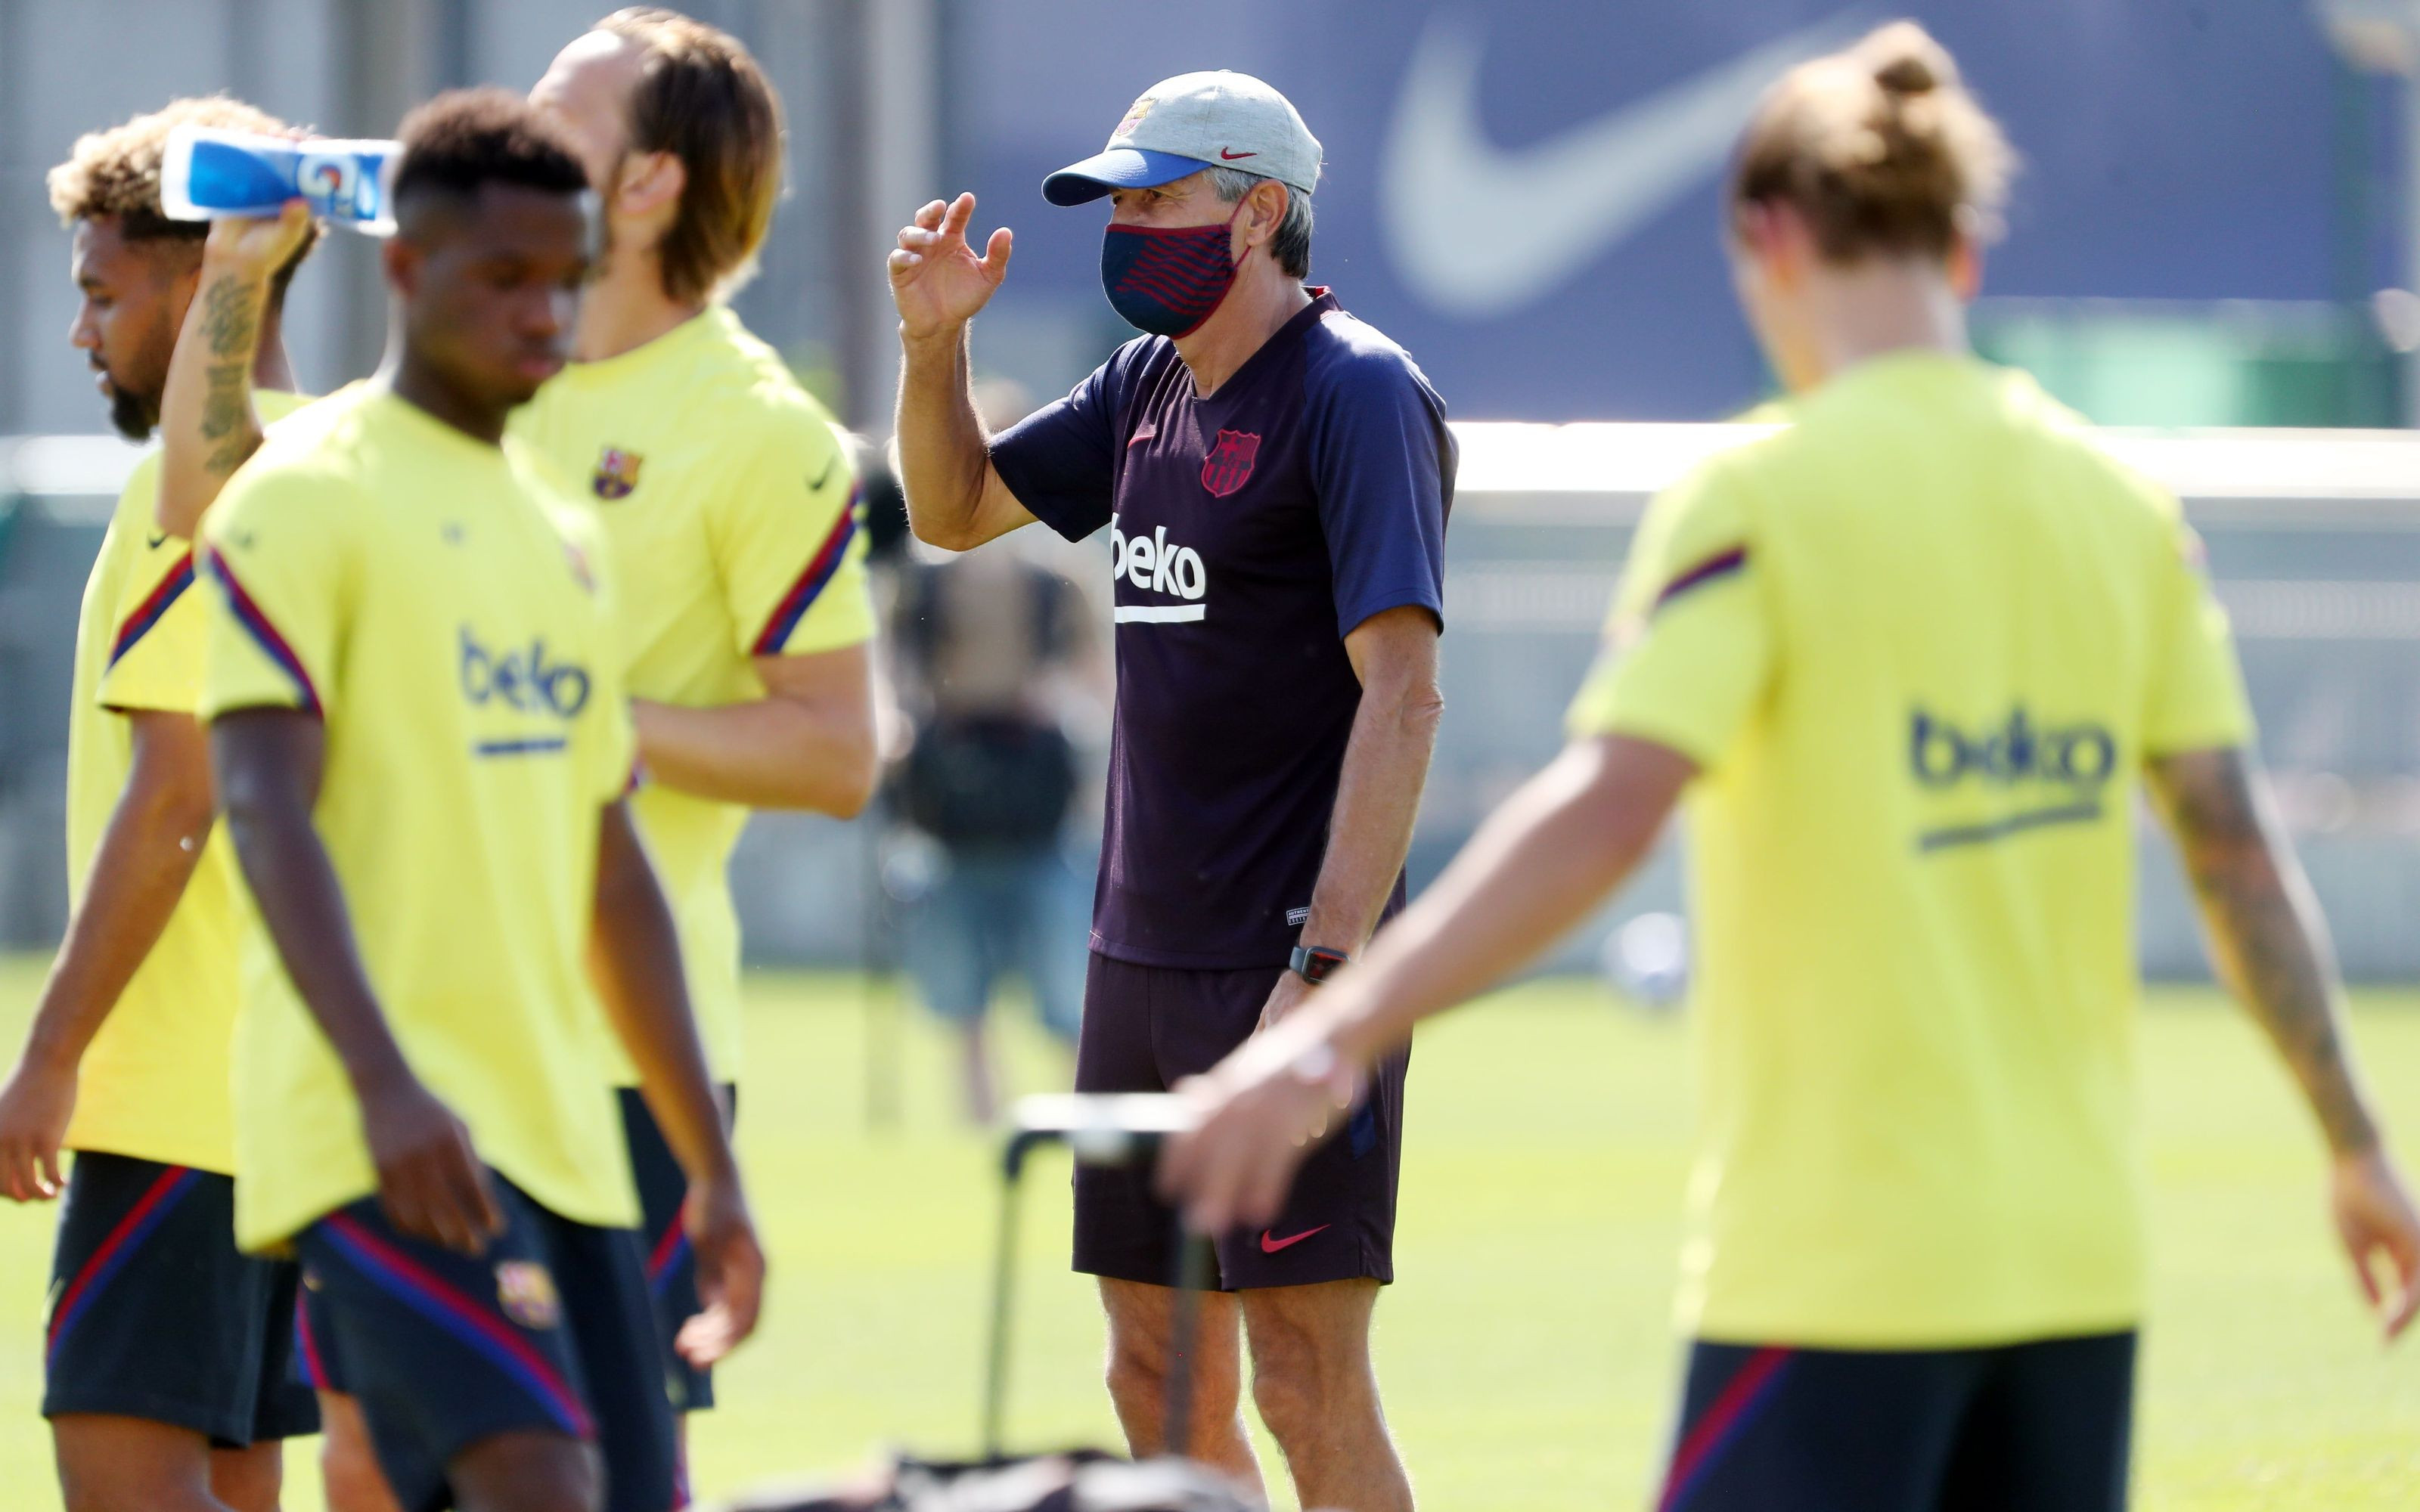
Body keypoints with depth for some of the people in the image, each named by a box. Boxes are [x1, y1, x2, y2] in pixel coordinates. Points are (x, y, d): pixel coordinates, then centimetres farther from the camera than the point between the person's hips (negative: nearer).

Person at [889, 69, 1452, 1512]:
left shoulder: (1354, 393, -11)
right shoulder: (1151, 387, 14)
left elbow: (1403, 699, -19)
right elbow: (955, 508, 28)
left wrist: (1327, 969, -26)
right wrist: (935, 342, 8)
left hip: (1289, 964, -8)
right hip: (1142, 960, 9)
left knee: (1309, 1385, -11)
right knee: (1161, 1378, 10)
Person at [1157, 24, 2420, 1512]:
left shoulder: (1765, 499, -8)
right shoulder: (2122, 503, 8)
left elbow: (1605, 815, -20)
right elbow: (2239, 847, 9)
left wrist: (1336, 1039, -23)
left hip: (1840, 1260, -6)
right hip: (2078, 1256, 6)